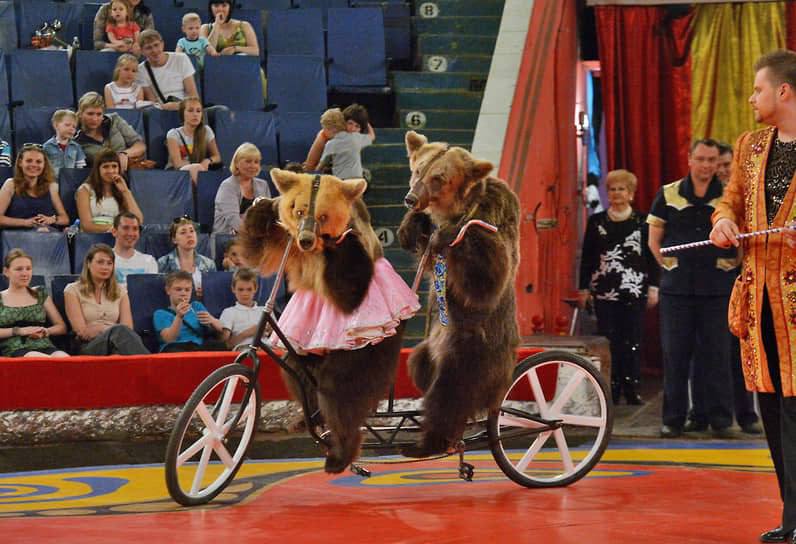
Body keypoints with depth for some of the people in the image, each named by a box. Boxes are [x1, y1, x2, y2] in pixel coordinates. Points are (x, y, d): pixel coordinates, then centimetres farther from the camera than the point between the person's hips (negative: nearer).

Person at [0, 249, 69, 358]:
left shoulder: (41, 295, 23)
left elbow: (62, 327, 22)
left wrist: (45, 331, 1)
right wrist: (18, 331, -10)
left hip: (45, 346, 3)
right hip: (15, 349, -3)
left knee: (65, 358, -36)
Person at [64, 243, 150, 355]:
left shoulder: (120, 291, 20)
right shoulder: (73, 291, 10)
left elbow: (128, 328, 5)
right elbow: (82, 331, 0)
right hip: (89, 347, -3)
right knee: (120, 331, -38)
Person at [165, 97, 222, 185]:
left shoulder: (206, 131, 6)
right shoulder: (173, 134, -2)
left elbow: (217, 157, 9)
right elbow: (178, 164, -11)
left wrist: (208, 161, -14)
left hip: (199, 173, 4)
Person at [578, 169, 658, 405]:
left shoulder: (642, 221, 3)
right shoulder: (596, 222, 7)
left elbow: (652, 256, 4)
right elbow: (587, 257, 9)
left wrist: (653, 288, -1)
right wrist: (584, 288, 5)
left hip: (634, 290, -1)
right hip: (604, 290, 1)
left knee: (632, 341, 0)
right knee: (608, 341, 1)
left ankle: (631, 389, 6)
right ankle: (611, 389, 7)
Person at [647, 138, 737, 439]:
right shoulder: (668, 194, 4)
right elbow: (654, 239, 11)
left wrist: (731, 265, 5)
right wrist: (670, 266, 3)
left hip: (717, 289, -1)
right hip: (677, 288, 1)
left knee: (716, 354, 1)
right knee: (675, 354, 3)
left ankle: (720, 419, 8)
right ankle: (673, 419, 10)